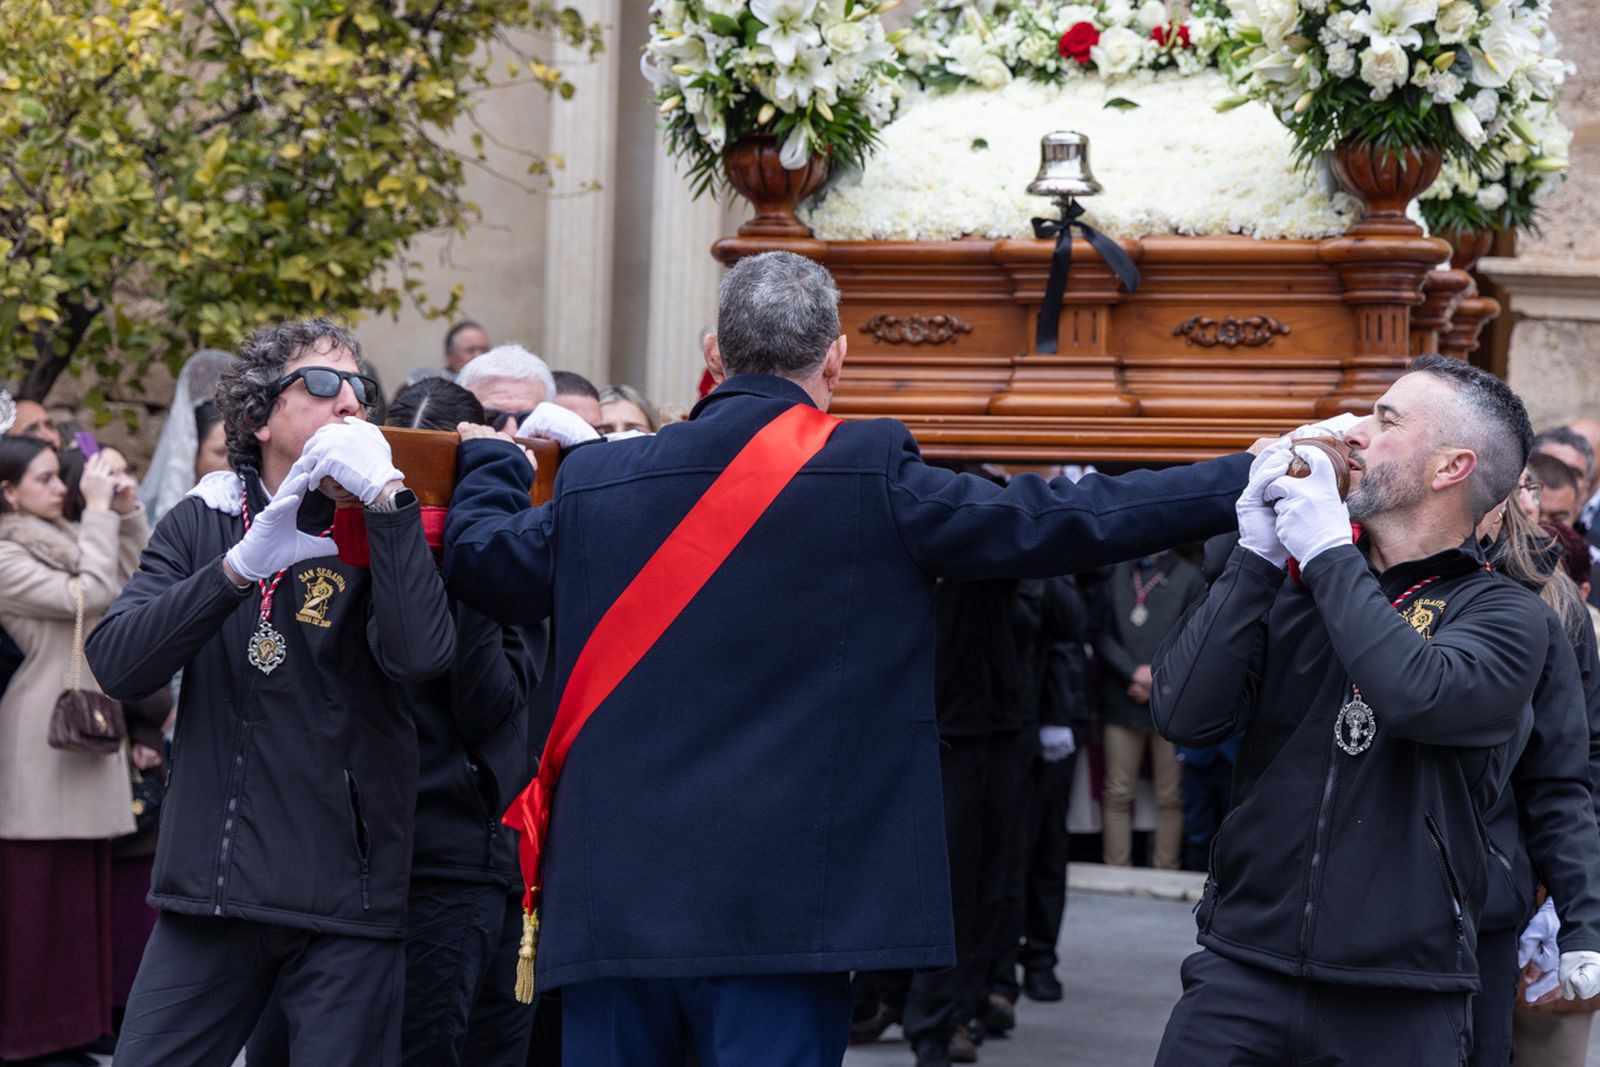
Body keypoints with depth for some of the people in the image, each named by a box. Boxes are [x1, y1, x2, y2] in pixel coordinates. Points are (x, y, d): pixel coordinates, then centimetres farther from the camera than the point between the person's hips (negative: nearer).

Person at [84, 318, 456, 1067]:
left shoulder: (377, 530, 2)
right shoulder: (203, 522, 7)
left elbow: (421, 657, -18)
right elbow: (117, 665, -8)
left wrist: (385, 497, -20)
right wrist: (242, 565, -19)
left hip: (345, 893, -2)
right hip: (209, 889, 2)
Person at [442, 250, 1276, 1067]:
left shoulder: (595, 481, 4)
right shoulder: (874, 477, -7)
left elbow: (481, 561, 19)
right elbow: (1050, 522, -5)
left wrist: (489, 463, 41)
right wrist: (1242, 481, 3)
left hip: (608, 899, 4)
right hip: (781, 906, -4)